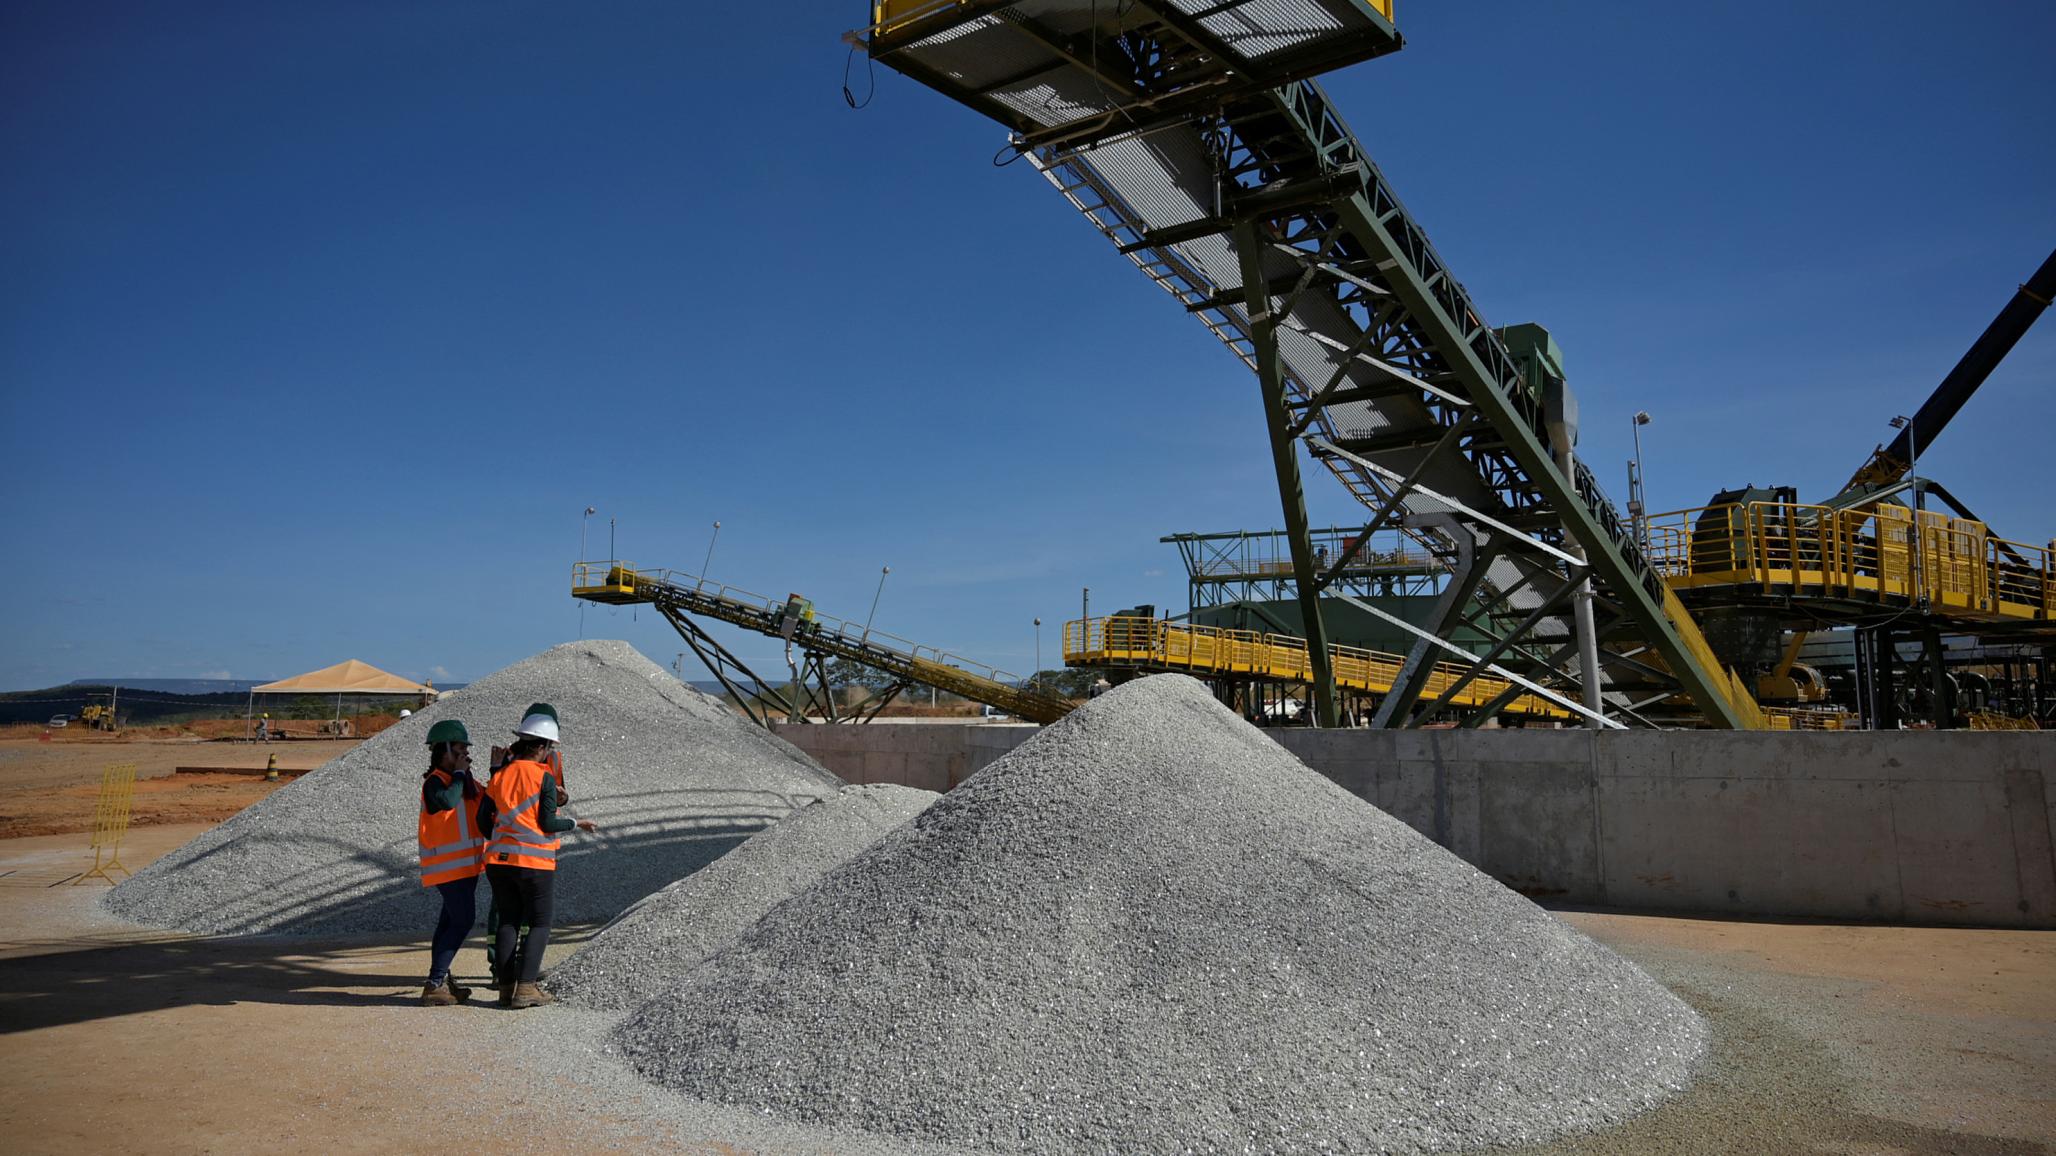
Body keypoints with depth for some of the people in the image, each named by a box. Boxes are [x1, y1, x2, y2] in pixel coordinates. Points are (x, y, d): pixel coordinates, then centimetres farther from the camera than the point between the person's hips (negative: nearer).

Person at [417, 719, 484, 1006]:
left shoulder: (467, 782, 15)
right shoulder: (435, 782, -13)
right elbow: (448, 800, -33)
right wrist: (459, 772, -21)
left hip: (466, 863, 10)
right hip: (448, 864, -10)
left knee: (451, 921, 14)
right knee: (462, 920, -15)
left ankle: (440, 981, 21)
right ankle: (435, 985, -14)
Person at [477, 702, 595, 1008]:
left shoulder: (500, 774, 7)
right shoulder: (544, 777, -10)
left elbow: (483, 818, 9)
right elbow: (548, 823, -12)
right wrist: (576, 823, 4)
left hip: (500, 860, 6)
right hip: (535, 862, -5)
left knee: (508, 922, 13)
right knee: (539, 924, 4)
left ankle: (505, 986, 12)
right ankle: (526, 987, -3)